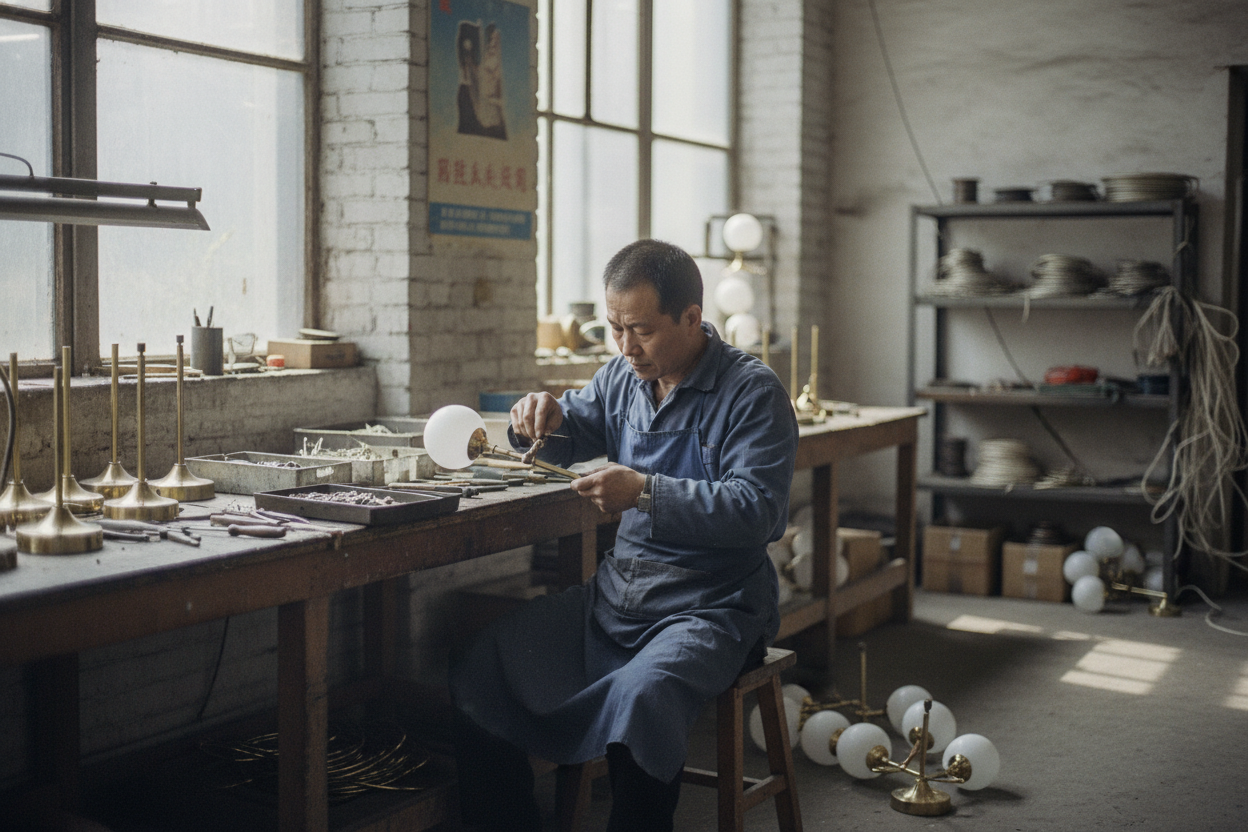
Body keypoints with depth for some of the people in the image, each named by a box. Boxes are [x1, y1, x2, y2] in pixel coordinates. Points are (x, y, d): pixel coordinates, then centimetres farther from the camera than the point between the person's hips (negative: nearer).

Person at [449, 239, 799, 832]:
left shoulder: (753, 392, -9)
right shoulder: (622, 376, 11)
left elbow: (758, 509, -19)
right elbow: (570, 438, 28)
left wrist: (646, 493, -28)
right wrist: (543, 421, 3)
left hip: (711, 609, -6)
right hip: (615, 594, 7)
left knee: (640, 695, -36)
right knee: (479, 670, -9)